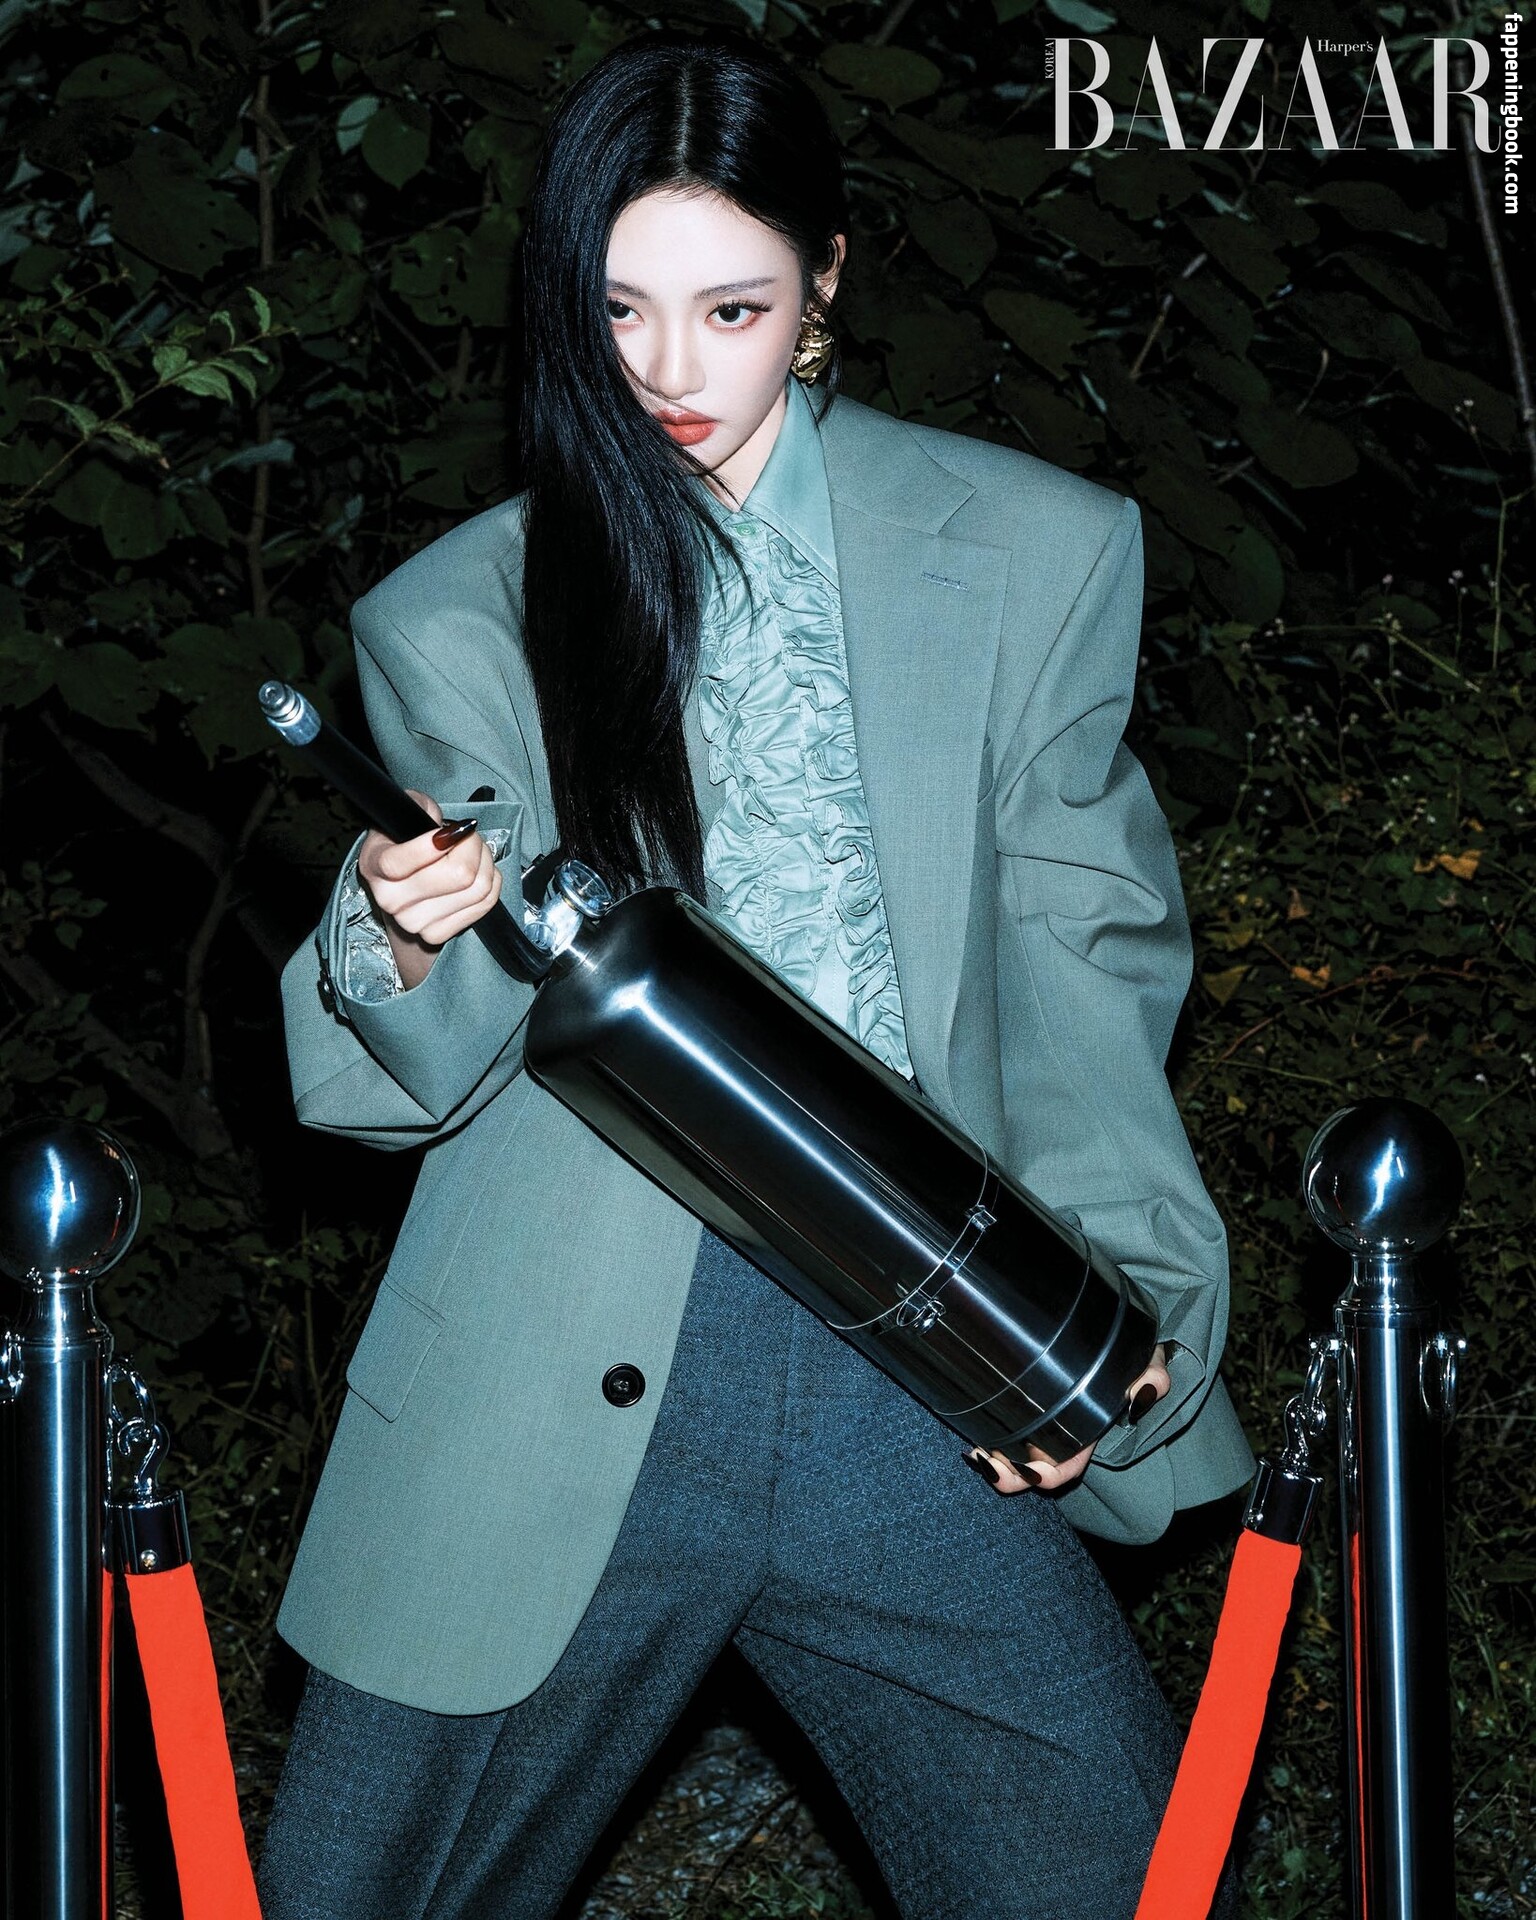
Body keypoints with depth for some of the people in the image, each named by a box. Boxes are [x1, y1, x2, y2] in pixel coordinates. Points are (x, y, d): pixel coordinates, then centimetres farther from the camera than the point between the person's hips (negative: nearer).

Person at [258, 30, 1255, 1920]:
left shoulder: (1033, 556, 8)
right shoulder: (450, 624, 7)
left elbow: (1078, 950, 9)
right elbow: (426, 1075, 9)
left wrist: (1100, 1279, -7)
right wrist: (414, 949, -15)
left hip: (920, 1381, 0)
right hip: (560, 1392, 0)